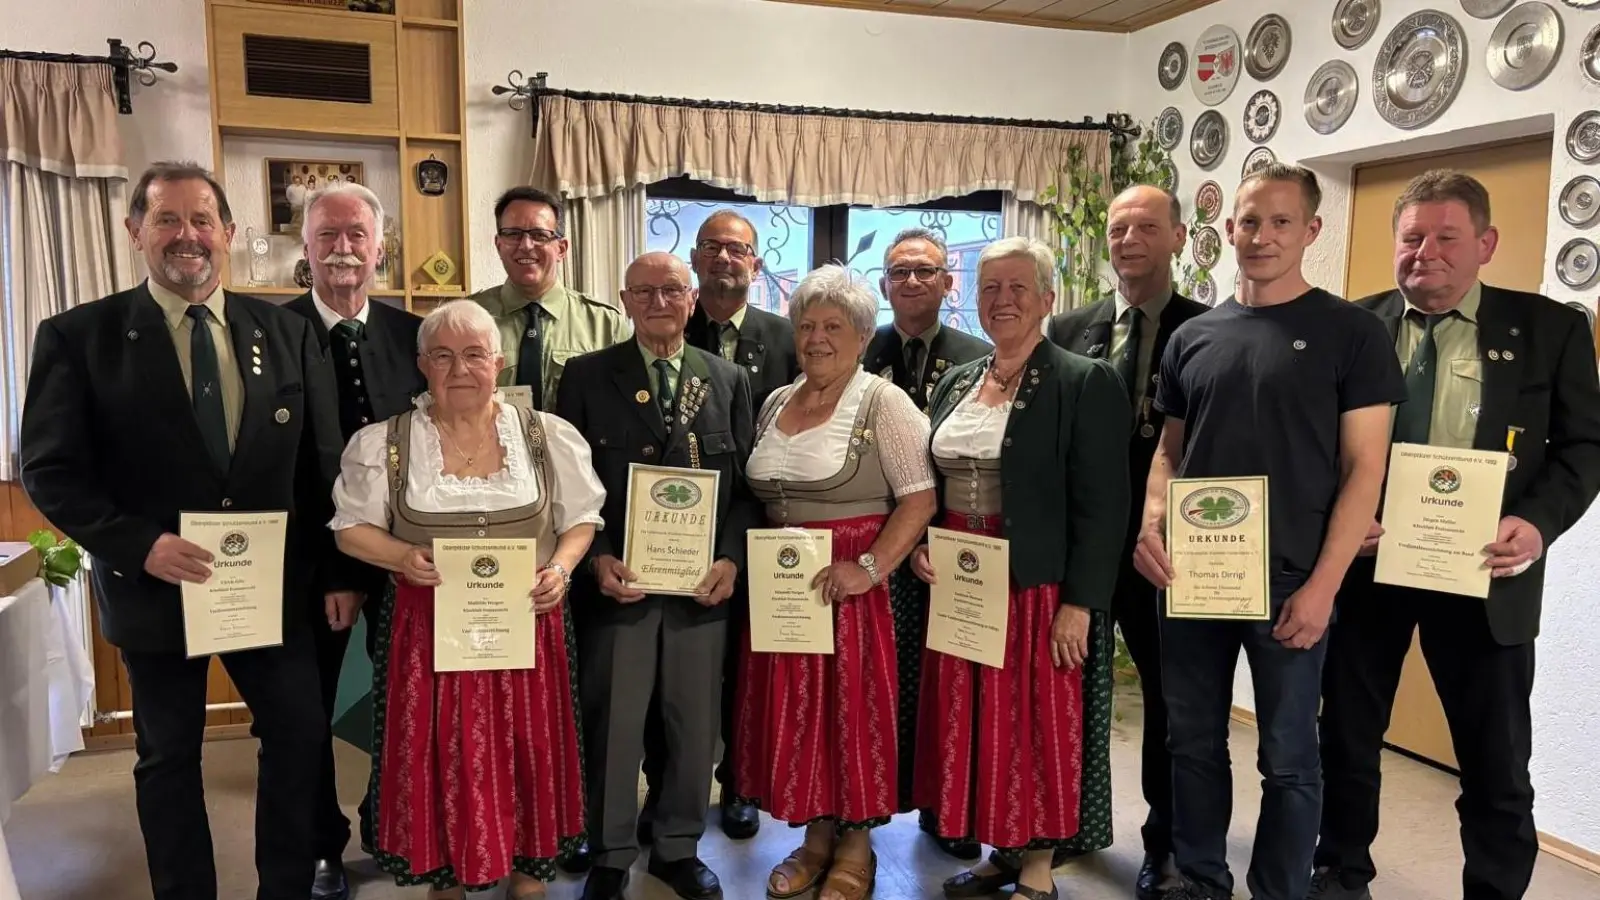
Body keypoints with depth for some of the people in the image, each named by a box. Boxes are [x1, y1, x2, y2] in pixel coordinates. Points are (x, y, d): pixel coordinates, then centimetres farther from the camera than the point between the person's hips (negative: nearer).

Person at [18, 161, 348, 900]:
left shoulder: (286, 332, 1)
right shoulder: (77, 335, -5)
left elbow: (323, 464, 2)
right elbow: (49, 470, -6)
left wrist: (337, 573, 1)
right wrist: (140, 544, -19)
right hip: (156, 585, -2)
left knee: (301, 737, 9)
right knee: (168, 759, 14)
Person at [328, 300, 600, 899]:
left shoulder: (550, 437, 1)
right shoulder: (383, 442, -1)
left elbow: (582, 518, 6)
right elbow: (350, 528, 4)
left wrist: (561, 567, -14)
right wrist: (402, 557, -16)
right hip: (429, 632, 0)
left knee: (527, 761, 11)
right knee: (440, 765, 8)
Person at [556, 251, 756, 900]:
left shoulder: (728, 380, 6)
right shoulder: (587, 376, 1)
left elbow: (746, 483, 5)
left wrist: (731, 559, -8)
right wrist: (597, 557, -13)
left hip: (703, 584, 2)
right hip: (617, 582, -2)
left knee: (695, 727, 13)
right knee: (612, 730, 10)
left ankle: (678, 847, 33)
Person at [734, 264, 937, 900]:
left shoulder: (883, 403, -8)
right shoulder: (776, 403, 12)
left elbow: (921, 499, -14)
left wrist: (869, 568, -21)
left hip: (849, 581, -6)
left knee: (852, 706, 2)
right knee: (794, 709, 10)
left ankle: (856, 845, 21)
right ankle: (817, 834, 27)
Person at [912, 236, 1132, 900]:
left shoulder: (1086, 383, -8)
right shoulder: (955, 383, 11)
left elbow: (1102, 506, -12)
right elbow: (929, 483, 17)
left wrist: (1080, 604, -16)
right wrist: (919, 543, -1)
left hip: (1038, 589, -6)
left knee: (1037, 722, 5)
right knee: (975, 720, 13)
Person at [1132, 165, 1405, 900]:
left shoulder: (1350, 332, -3)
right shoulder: (1192, 337, 8)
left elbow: (1363, 467, -7)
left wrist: (1322, 583, -13)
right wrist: (1152, 521, -6)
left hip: (1287, 581, -4)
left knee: (1288, 757, 9)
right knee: (1194, 741, 15)